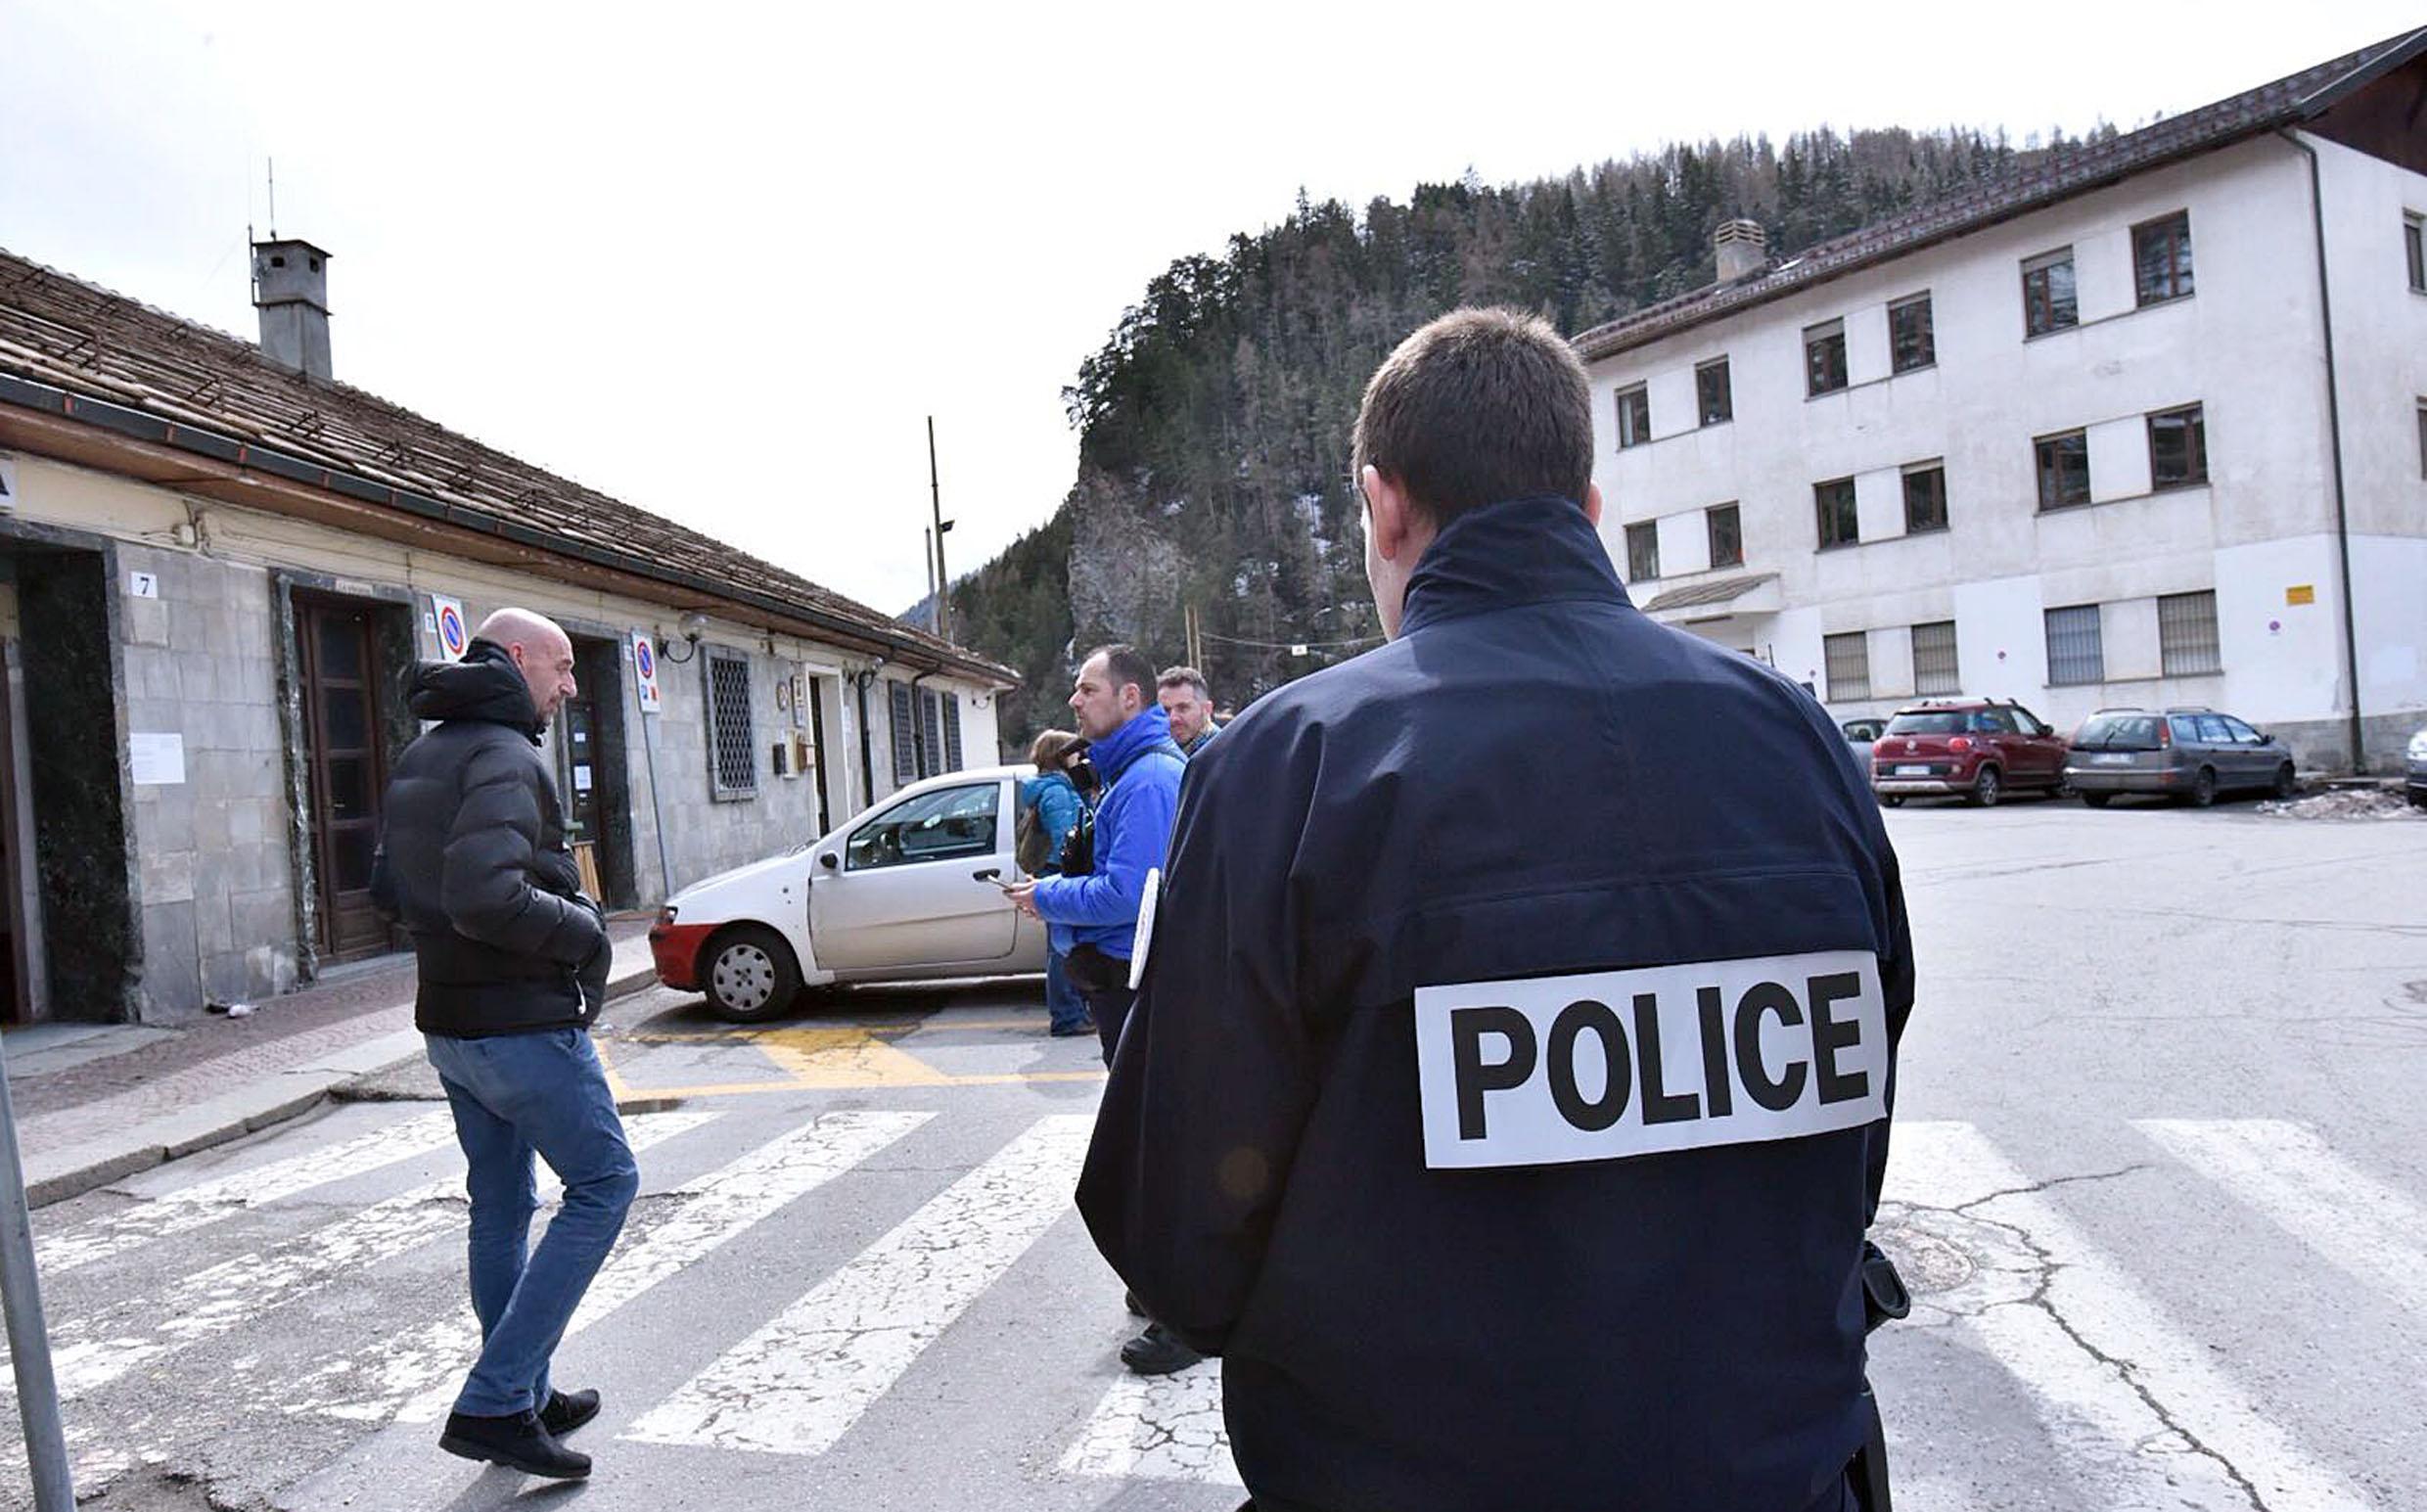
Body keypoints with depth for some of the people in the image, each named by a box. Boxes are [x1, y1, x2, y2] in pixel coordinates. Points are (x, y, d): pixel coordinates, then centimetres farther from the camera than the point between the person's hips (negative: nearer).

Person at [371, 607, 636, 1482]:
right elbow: (486, 898, -31)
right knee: (603, 1184, 1)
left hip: (451, 1024, 10)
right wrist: (582, 927, -17)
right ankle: (492, 1403, 0)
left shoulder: (422, 759, 13)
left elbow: (391, 886, 21)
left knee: (501, 1208, 17)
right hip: (521, 1025, -10)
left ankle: (523, 1401, 29)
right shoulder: (503, 759, -19)